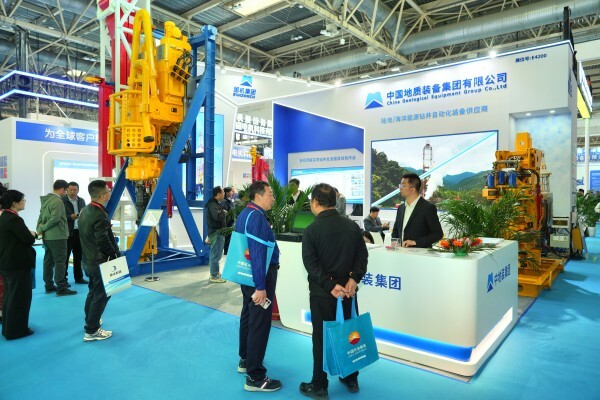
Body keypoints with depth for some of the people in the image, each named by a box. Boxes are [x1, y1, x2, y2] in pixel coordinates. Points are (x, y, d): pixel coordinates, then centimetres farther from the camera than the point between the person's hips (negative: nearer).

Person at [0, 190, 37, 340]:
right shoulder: (14, 219, -22)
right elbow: (29, 240, -22)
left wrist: (29, 234, 0)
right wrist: (34, 234, -2)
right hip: (17, 264, -10)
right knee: (19, 297, 2)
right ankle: (16, 330, 13)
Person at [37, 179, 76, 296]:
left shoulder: (45, 199, 10)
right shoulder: (58, 201, -18)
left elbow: (41, 216, 11)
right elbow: (55, 219, -25)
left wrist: (40, 228, -1)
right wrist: (42, 228, -12)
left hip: (47, 236, 9)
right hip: (57, 235, -9)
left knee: (48, 260, 13)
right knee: (60, 261, -4)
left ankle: (49, 285, 21)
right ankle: (61, 288, -1)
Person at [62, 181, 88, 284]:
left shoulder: (81, 201, 12)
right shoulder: (62, 201, -6)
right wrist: (70, 217, -22)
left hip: (79, 231, 5)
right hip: (67, 232, -5)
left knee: (78, 256, 12)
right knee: (65, 256, 2)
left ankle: (79, 277, 21)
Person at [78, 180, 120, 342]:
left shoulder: (85, 210, 6)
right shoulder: (99, 215, -24)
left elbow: (87, 236, 12)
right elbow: (104, 242, -24)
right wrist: (116, 255, -11)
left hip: (89, 260, 10)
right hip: (100, 262, -10)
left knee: (93, 291, 24)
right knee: (101, 295, 1)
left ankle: (90, 321, 39)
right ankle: (91, 331, 9)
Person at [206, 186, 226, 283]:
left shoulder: (216, 203, 16)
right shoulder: (213, 204, -17)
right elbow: (217, 217, -30)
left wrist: (223, 212, -2)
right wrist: (223, 212, -13)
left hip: (218, 232, 11)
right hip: (216, 232, -11)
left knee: (214, 254, 19)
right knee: (216, 255, -6)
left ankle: (215, 273, 32)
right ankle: (214, 276, 0)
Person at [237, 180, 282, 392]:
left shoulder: (245, 214, 11)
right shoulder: (257, 216, -21)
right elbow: (257, 253, -26)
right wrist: (261, 286, -26)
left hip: (247, 274, 11)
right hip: (260, 275, -10)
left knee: (248, 317, 21)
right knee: (260, 323, -3)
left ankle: (245, 360, 37)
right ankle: (255, 377, 6)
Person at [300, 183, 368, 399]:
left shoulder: (311, 230, -10)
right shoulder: (352, 226, 2)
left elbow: (311, 264, -17)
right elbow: (362, 255, -3)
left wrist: (330, 285, -17)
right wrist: (353, 278, -9)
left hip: (322, 293, -4)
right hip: (348, 290, 4)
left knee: (321, 338, 7)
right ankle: (351, 380, 31)